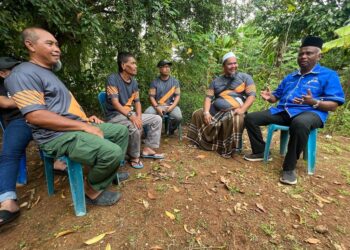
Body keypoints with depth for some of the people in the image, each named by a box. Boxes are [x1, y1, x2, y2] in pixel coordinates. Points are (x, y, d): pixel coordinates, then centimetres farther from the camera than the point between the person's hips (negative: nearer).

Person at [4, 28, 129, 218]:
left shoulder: (49, 73, 23)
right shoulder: (24, 74, -10)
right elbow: (36, 116, -23)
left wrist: (86, 119, 9)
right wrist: (85, 126, -23)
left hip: (78, 126, 10)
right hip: (59, 136, -10)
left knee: (121, 131, 10)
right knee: (112, 152, -30)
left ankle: (110, 172, 15)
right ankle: (92, 191, -2)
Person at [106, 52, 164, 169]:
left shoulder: (134, 82, 8)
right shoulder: (113, 78, -14)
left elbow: (137, 102, 7)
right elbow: (115, 103, -23)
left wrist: (138, 116, -12)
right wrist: (131, 116, -34)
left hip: (130, 114, 8)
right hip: (115, 116, -8)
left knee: (157, 119, 3)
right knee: (135, 126, -37)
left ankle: (147, 149, 4)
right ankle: (134, 157, -13)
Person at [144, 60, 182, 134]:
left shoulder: (175, 81, 8)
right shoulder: (154, 82, 4)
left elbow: (177, 96, 2)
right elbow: (151, 96, -1)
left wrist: (172, 107, -14)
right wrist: (157, 107, -18)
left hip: (171, 105, 1)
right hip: (157, 105, 0)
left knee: (178, 117, -28)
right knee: (147, 114, -29)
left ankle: (171, 130, 7)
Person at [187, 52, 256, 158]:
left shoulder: (245, 77, 6)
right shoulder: (216, 81, 14)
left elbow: (251, 95, -5)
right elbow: (208, 97, 5)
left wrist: (242, 109, -22)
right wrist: (206, 112, -12)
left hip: (233, 111, -4)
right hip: (214, 110, 5)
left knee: (235, 120, -37)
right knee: (197, 114, -2)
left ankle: (229, 149, -19)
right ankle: (200, 141, 12)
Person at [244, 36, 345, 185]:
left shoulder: (329, 75, 7)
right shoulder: (290, 77, 24)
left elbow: (333, 105, -1)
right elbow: (277, 96, 25)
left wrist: (313, 102, -23)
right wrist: (270, 97, -1)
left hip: (310, 112, -6)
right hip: (282, 111, 6)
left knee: (300, 124, -44)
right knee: (250, 118, -9)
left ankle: (289, 167, -26)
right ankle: (260, 151, 0)